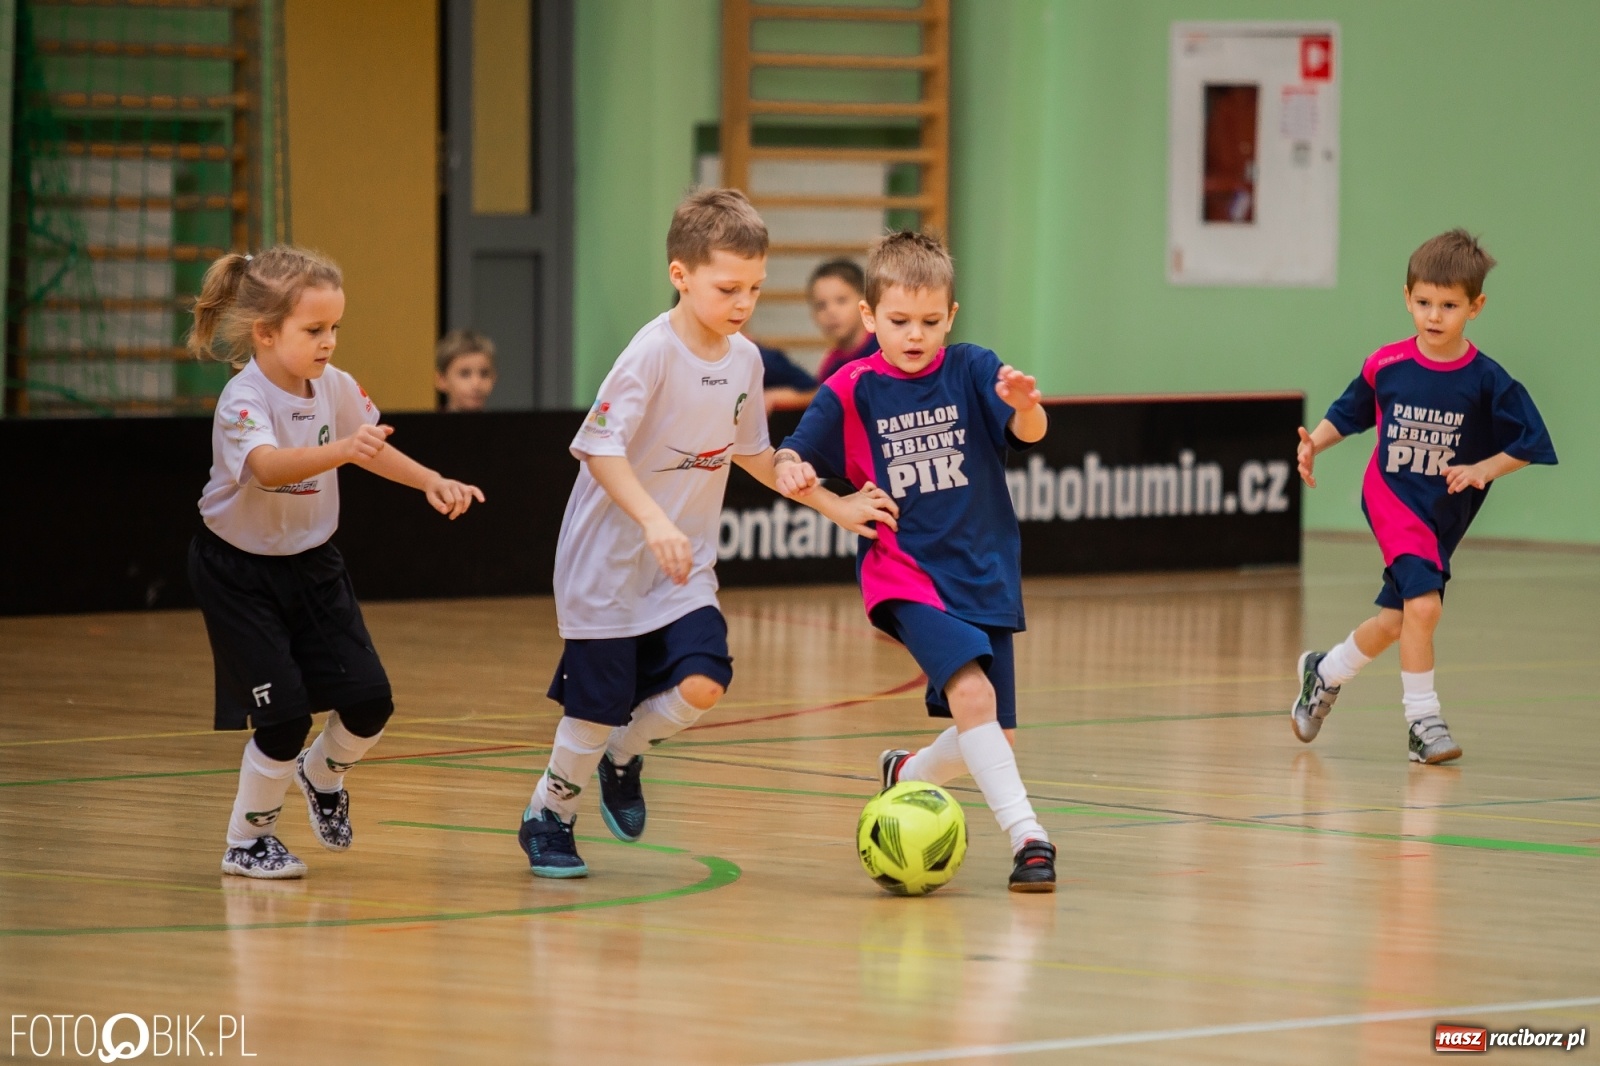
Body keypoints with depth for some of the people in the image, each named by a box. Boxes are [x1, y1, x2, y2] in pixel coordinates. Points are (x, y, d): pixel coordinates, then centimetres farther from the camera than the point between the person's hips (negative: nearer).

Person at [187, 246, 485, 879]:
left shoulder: (334, 387, -6)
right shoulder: (243, 401, -26)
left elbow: (370, 447, 16)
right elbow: (268, 465, -47)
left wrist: (432, 482, 6)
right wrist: (342, 450, -62)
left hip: (311, 562, 6)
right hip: (239, 571, -6)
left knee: (368, 700, -3)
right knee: (284, 713, -12)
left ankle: (321, 775, 30)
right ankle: (246, 842, 10)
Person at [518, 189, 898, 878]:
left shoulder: (744, 360, 2)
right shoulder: (653, 353, -20)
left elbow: (750, 452, 18)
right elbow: (599, 447, -24)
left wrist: (834, 506, 17)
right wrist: (655, 522, -36)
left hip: (685, 567, 5)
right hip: (609, 561, -5)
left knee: (701, 685, -13)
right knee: (598, 704, 1)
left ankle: (624, 753, 18)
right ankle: (548, 817, 26)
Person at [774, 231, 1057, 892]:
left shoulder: (971, 370, -1)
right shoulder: (852, 391, -2)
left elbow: (1027, 433, -15)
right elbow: (798, 454, -3)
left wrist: (1025, 406, -39)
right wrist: (790, 471, -27)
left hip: (985, 575, 3)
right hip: (907, 576, -3)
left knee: (986, 736, 7)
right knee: (970, 691, -26)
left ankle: (907, 774, 39)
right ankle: (1026, 837, -25)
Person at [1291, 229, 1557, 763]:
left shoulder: (1486, 380, -12)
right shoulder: (1386, 365, -9)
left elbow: (1530, 442, -7)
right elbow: (1348, 413, 7)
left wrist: (1483, 469, -20)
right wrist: (1314, 443, -9)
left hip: (1444, 514, 2)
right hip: (1392, 498, -2)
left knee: (1394, 620, 14)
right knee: (1423, 603, -22)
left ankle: (1326, 672, 42)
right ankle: (1423, 719, -8)